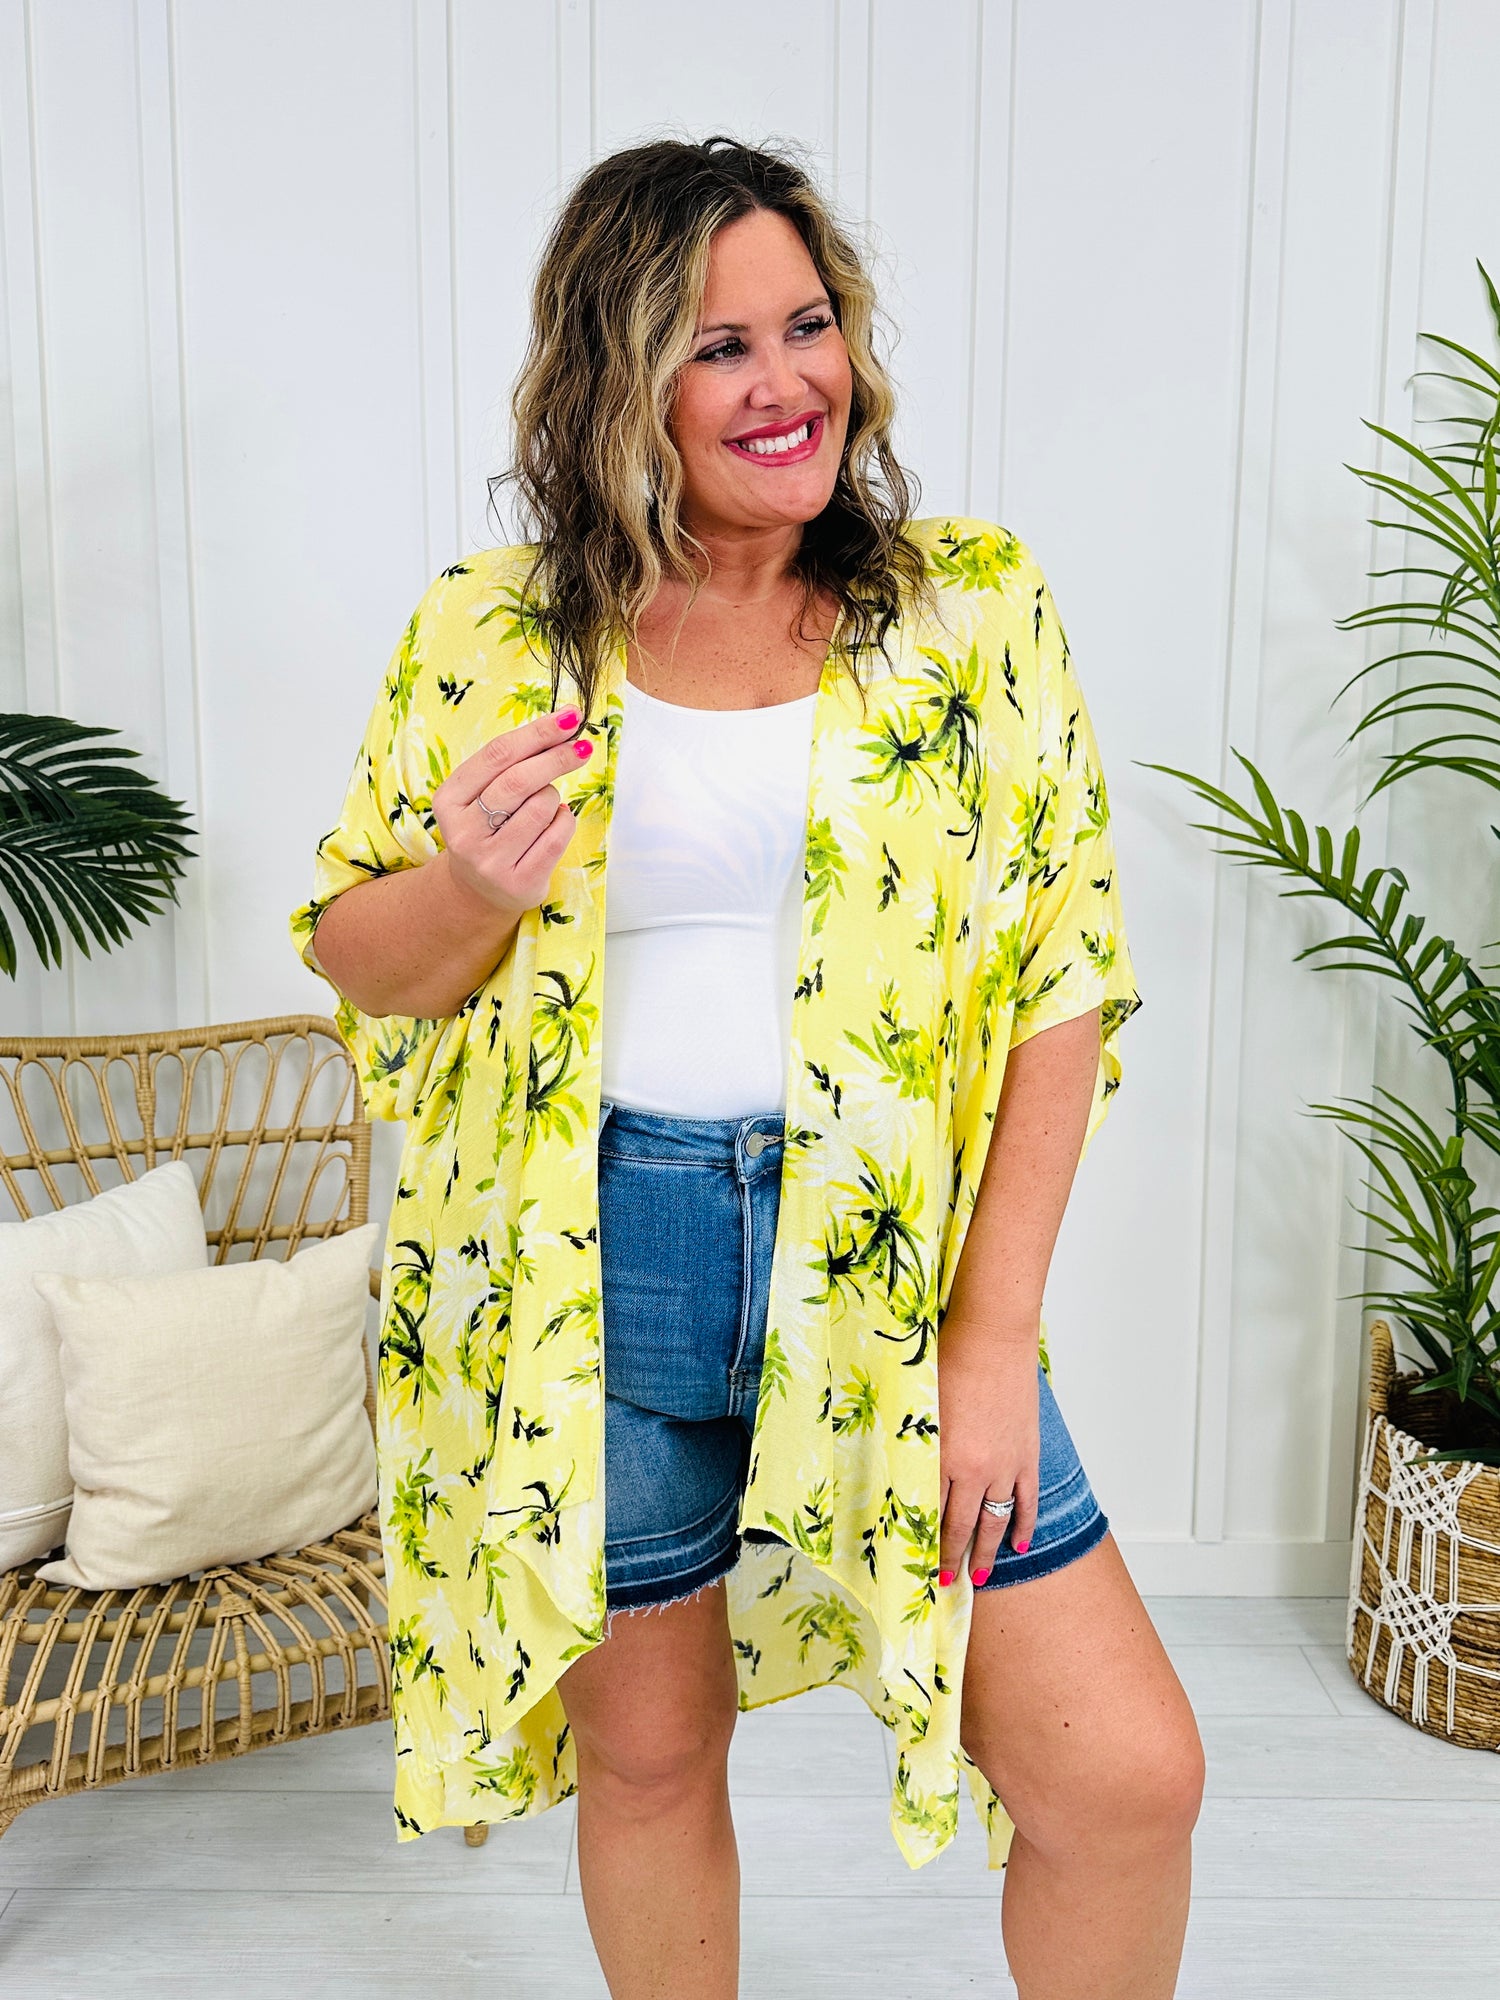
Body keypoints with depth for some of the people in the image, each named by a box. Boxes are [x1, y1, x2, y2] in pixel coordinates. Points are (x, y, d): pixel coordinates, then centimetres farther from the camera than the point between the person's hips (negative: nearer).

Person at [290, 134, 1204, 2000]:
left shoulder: (975, 607, 0)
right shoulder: (487, 632, 1)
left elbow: (1060, 984, -2)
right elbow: (353, 963, 6)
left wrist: (996, 1336, -8)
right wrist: (473, 884, -18)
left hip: (890, 1271, 0)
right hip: (584, 1280, 1)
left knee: (1128, 1777, 0)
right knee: (646, 1754, 17)